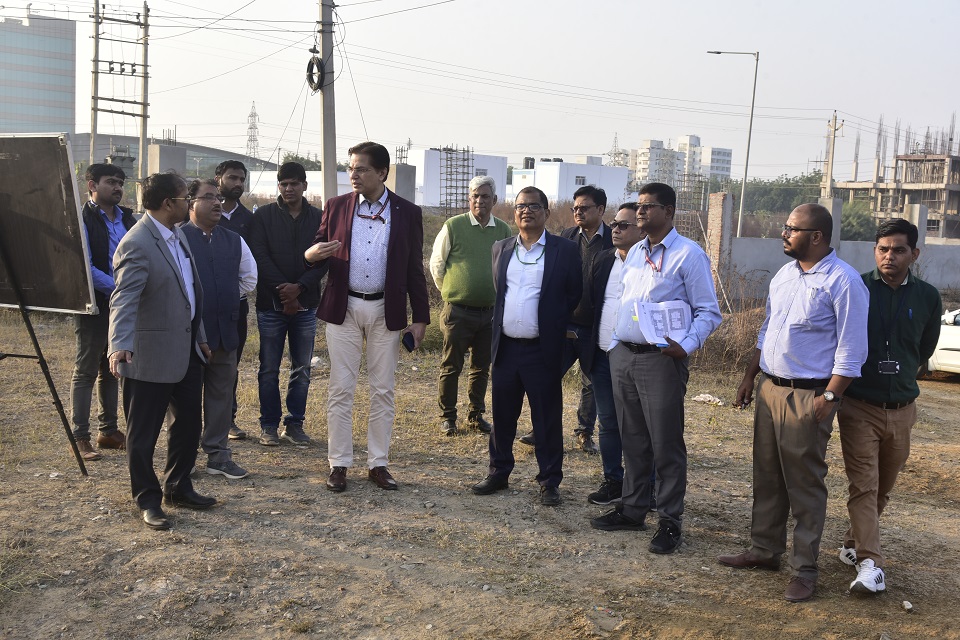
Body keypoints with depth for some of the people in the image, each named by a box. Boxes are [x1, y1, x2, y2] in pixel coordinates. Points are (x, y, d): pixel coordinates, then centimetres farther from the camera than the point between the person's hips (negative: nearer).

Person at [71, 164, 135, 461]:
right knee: (86, 371, 1)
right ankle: (80, 437, 6)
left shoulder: (127, 219, 11)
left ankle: (108, 430, 24)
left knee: (111, 369, 14)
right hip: (94, 305, -6)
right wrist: (117, 287, -22)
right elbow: (84, 266, -17)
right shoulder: (83, 219, -9)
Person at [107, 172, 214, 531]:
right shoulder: (137, 244, -19)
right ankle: (148, 501, 19)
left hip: (186, 350, 9)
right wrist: (120, 345, -41)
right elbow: (124, 299, -29)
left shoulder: (176, 235, 10)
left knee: (188, 424, 17)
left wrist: (199, 337, 21)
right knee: (143, 433, 5)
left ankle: (178, 488, 33)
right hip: (151, 356, -9)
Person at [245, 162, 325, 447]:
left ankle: (295, 424, 18)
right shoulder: (263, 216, 1)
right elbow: (260, 257, -7)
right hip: (271, 304, -2)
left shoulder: (318, 218, 5)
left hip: (305, 305, 2)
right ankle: (269, 424, 15)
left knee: (302, 369, 8)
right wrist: (283, 291, -15)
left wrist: (299, 287, -15)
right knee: (269, 369, 5)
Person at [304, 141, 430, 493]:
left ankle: (378, 464, 17)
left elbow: (414, 269, 4)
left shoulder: (408, 213, 1)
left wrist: (420, 318, 1)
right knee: (340, 389, 3)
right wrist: (311, 255, -16)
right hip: (343, 308, 1)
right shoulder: (336, 206, 4)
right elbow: (317, 254, 9)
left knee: (383, 390, 6)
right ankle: (339, 464, 13)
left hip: (386, 310, 0)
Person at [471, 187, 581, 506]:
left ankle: (549, 481, 15)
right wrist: (500, 326, 12)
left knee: (547, 419, 4)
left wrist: (555, 330, -1)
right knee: (502, 415, 12)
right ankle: (499, 472, 26)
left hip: (543, 350, -4)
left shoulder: (565, 250, -2)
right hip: (506, 347, 4)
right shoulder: (501, 249, 11)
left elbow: (575, 296, 0)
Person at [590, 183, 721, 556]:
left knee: (665, 443, 0)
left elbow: (708, 312, -8)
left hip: (661, 359, -7)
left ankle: (670, 521, 10)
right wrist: (614, 346, 12)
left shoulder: (689, 255, -7)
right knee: (632, 439, 15)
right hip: (623, 357, 7)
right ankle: (632, 509, 27)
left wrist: (686, 345, -22)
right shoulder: (635, 253, 15)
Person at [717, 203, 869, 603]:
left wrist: (829, 397, -19)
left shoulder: (843, 281, -12)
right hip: (770, 389, 8)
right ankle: (764, 550, 27)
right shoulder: (784, 275, 12)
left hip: (808, 396, -7)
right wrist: (749, 377, 17)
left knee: (804, 483, 1)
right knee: (766, 476, 14)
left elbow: (851, 349, -14)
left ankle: (804, 569, 11)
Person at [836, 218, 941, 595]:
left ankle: (853, 544, 31)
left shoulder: (927, 298, 2)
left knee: (883, 488, 13)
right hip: (859, 406, -3)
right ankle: (869, 564, -8)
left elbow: (924, 349, 17)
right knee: (863, 485, -8)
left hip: (901, 408, 4)